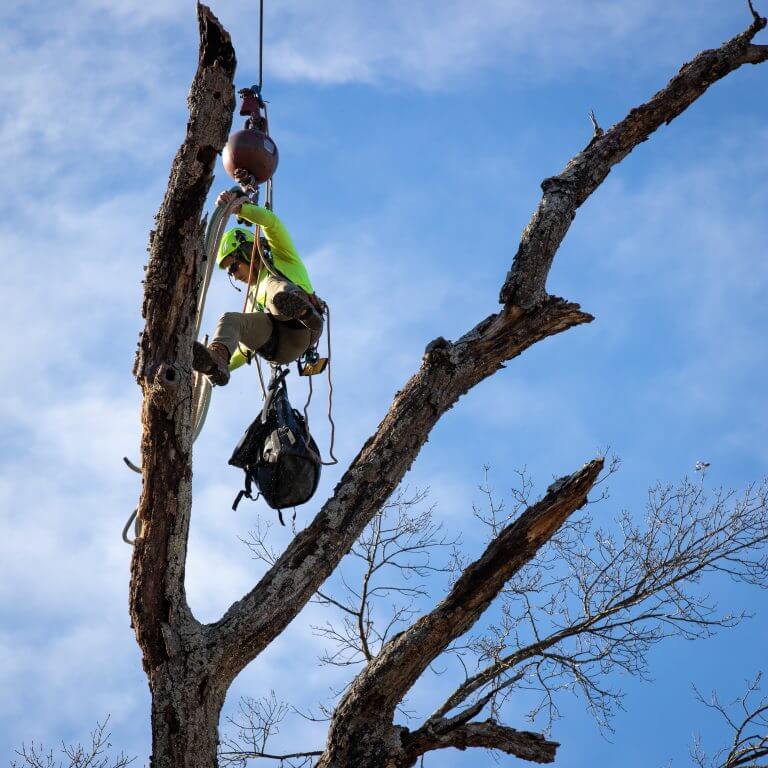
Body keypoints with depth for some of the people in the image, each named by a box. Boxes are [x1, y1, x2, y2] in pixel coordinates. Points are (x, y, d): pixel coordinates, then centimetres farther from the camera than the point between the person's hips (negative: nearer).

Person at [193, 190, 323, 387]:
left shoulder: (281, 259, 28)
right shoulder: (253, 296, 44)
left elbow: (271, 222, 10)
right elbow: (250, 344, 41)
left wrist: (237, 208, -2)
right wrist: (224, 366, 28)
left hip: (299, 329, -5)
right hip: (276, 349, 5)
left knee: (272, 284, -31)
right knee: (229, 320, -21)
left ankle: (303, 311, -65)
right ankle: (216, 360, -54)